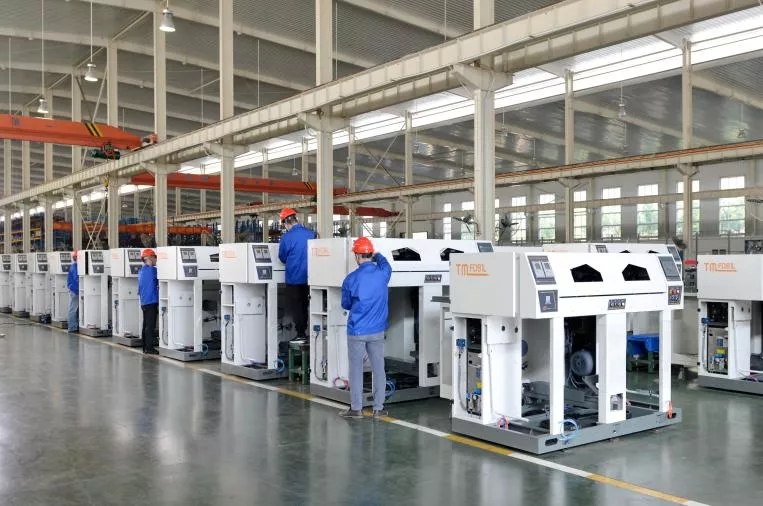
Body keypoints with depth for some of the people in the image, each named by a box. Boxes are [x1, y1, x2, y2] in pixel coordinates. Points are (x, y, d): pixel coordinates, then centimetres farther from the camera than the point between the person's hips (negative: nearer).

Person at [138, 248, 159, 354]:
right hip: (151, 301, -8)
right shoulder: (152, 270, -12)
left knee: (146, 325, 12)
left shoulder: (141, 271, 14)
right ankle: (149, 348, -5)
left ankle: (145, 347, 16)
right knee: (150, 326, -6)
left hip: (143, 302, 8)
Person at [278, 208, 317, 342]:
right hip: (309, 276, 4)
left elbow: (282, 257, -3)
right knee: (304, 304, 17)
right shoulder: (311, 234, -4)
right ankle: (303, 331, 24)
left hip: (293, 277, -4)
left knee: (295, 306, 6)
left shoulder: (286, 237, -15)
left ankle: (301, 334, 6)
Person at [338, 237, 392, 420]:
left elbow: (346, 304, 3)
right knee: (378, 369, 9)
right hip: (377, 330, 3)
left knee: (356, 370, 7)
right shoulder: (383, 274, -6)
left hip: (357, 331, -2)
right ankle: (378, 408, 15)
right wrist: (377, 256, 37)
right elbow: (385, 264, 21)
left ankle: (356, 408, 14)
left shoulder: (351, 279, -12)